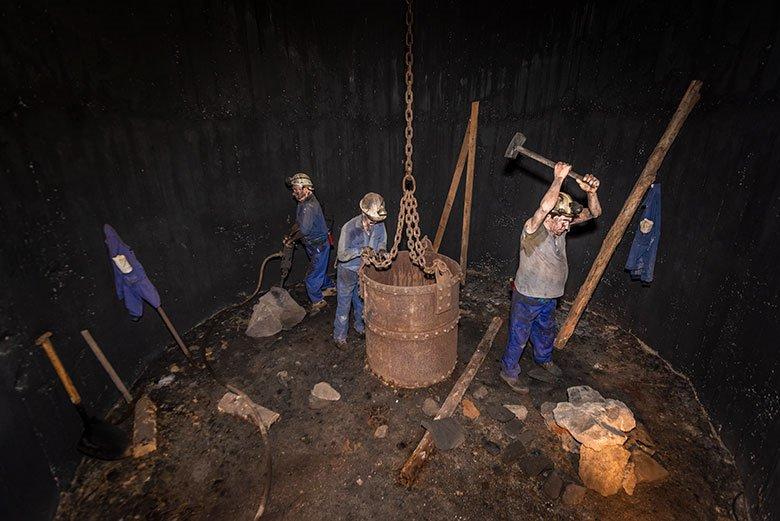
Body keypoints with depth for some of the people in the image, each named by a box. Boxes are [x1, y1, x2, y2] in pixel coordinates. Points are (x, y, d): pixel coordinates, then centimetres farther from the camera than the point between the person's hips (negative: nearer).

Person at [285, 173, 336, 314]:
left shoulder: (309, 206, -27)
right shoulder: (304, 203, 6)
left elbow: (304, 230, -29)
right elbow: (298, 222, 16)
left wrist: (291, 239, -13)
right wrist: (289, 235, 3)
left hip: (319, 245, -10)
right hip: (313, 245, 10)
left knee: (312, 277, -3)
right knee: (319, 270, 25)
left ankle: (317, 302, 12)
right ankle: (331, 288, 44)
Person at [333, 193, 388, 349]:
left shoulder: (379, 224, -16)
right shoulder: (349, 228, -30)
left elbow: (382, 241, 4)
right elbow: (342, 255, -25)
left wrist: (381, 250, -18)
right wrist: (360, 250, -38)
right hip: (348, 271, -4)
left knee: (362, 302, 23)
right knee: (344, 305, 9)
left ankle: (361, 327, 47)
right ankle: (339, 336, 28)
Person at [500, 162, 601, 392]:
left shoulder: (561, 226, -5)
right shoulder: (533, 230, -28)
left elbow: (594, 213, -6)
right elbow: (545, 207, -49)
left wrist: (590, 191, -25)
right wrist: (559, 179, -42)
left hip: (549, 297, 8)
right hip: (527, 297, -7)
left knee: (546, 331, 30)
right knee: (519, 337, 10)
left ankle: (543, 358, 58)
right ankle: (509, 371, 32)